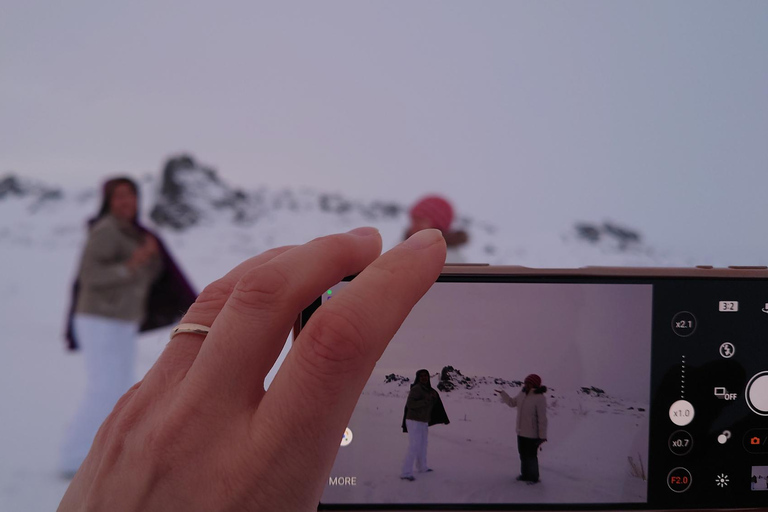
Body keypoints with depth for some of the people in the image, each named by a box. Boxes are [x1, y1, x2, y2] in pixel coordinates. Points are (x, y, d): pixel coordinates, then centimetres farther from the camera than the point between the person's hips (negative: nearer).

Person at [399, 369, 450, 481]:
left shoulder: (428, 390, 9)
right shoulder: (416, 389, -18)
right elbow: (410, 404, -26)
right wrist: (426, 400, -27)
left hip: (423, 422, 9)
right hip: (414, 422, -9)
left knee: (422, 445, 21)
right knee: (414, 447, -13)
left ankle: (422, 467, 37)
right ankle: (406, 473, -12)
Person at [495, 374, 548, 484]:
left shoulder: (540, 398, -23)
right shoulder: (523, 393, 0)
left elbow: (542, 418, -21)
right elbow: (512, 403, 17)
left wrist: (542, 436, -19)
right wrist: (502, 393, 8)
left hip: (532, 434, -8)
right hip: (521, 432, 8)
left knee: (531, 456, 6)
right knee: (523, 454, 20)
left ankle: (534, 477, 23)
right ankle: (525, 474, 36)